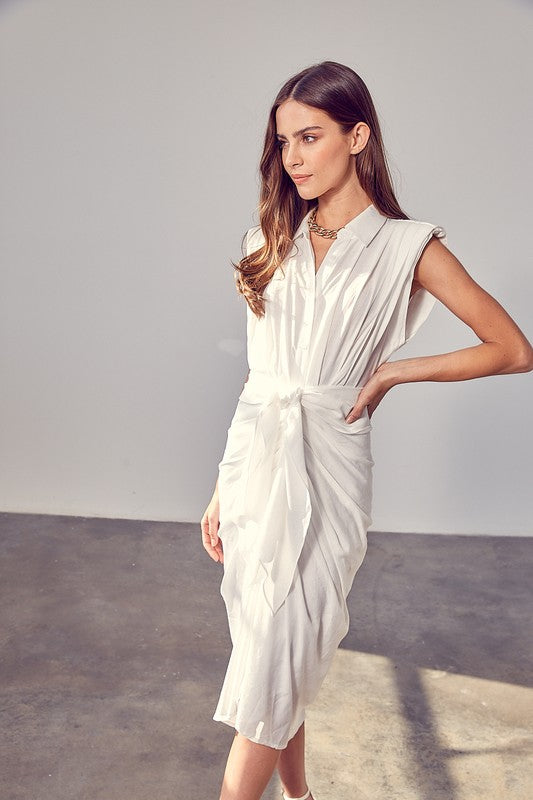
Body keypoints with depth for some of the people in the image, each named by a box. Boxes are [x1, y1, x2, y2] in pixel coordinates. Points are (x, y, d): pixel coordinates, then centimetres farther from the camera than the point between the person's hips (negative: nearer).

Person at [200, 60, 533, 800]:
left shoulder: (406, 246, -2)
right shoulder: (273, 240, 10)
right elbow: (259, 375, 12)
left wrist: (392, 372, -6)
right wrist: (223, 488, 11)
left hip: (327, 468, -4)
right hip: (253, 460, 4)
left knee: (268, 676, -1)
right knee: (273, 662, 13)